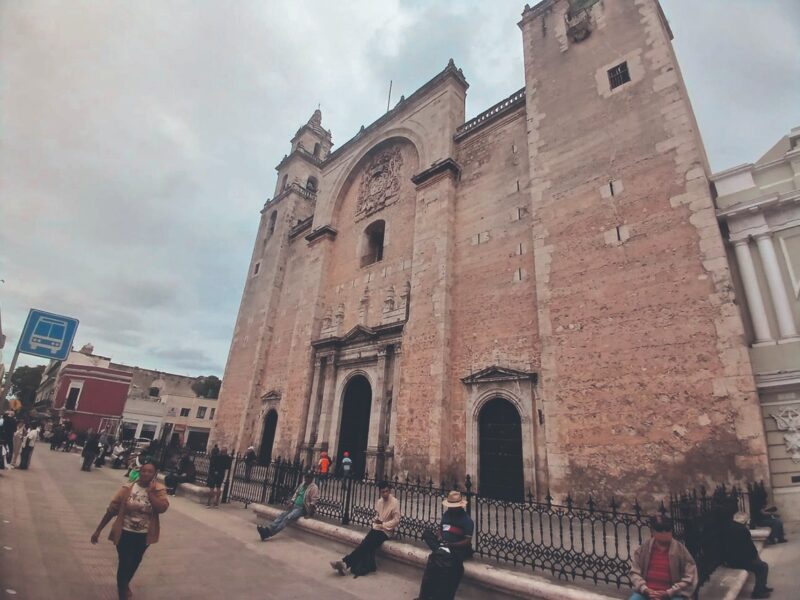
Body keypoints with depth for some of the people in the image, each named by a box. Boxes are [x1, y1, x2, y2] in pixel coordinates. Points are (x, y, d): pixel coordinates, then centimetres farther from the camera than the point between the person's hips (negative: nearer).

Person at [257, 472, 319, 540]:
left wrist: (309, 514, -20)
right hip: (295, 506, 8)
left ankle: (269, 533, -33)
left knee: (288, 518, -26)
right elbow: (295, 495, 19)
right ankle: (267, 529, -27)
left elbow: (314, 502, -15)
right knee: (282, 515, -13)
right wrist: (290, 503, 2)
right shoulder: (302, 485, 15)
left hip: (302, 508, -8)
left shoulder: (314, 488, -10)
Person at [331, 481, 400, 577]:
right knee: (368, 545, -20)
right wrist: (376, 521, -5)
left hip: (386, 531, -6)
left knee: (367, 544, -19)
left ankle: (346, 563, -17)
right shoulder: (379, 501, 8)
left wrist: (382, 524, -21)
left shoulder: (395, 502, -13)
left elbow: (396, 520, -13)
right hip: (377, 528, 6)